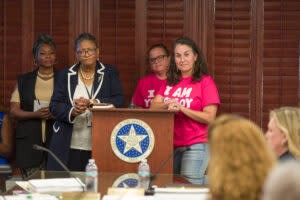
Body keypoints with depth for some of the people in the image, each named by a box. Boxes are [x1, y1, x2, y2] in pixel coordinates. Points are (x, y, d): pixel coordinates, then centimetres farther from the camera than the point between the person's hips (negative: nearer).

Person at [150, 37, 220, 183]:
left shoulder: (205, 82, -2)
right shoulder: (170, 82, 15)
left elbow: (209, 117, -10)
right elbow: (153, 106, 6)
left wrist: (181, 108, -18)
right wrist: (167, 105, -15)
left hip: (195, 146, -5)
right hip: (171, 145, 5)